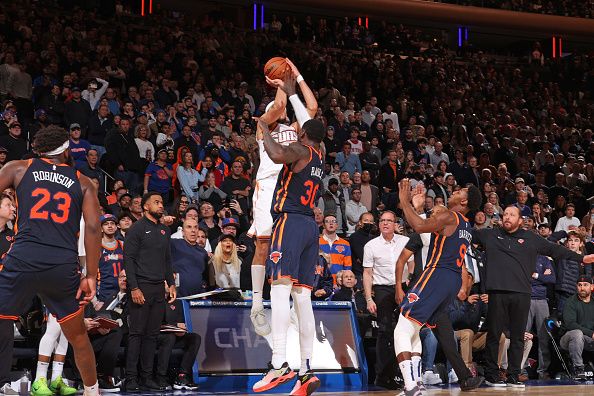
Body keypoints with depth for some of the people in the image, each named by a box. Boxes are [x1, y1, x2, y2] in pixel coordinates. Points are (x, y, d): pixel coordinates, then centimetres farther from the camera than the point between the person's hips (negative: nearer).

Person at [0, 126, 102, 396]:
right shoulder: (82, 183, 16)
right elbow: (93, 228, 6)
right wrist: (91, 277, 6)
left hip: (23, 260, -2)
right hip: (64, 267, 2)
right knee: (77, 334, 21)